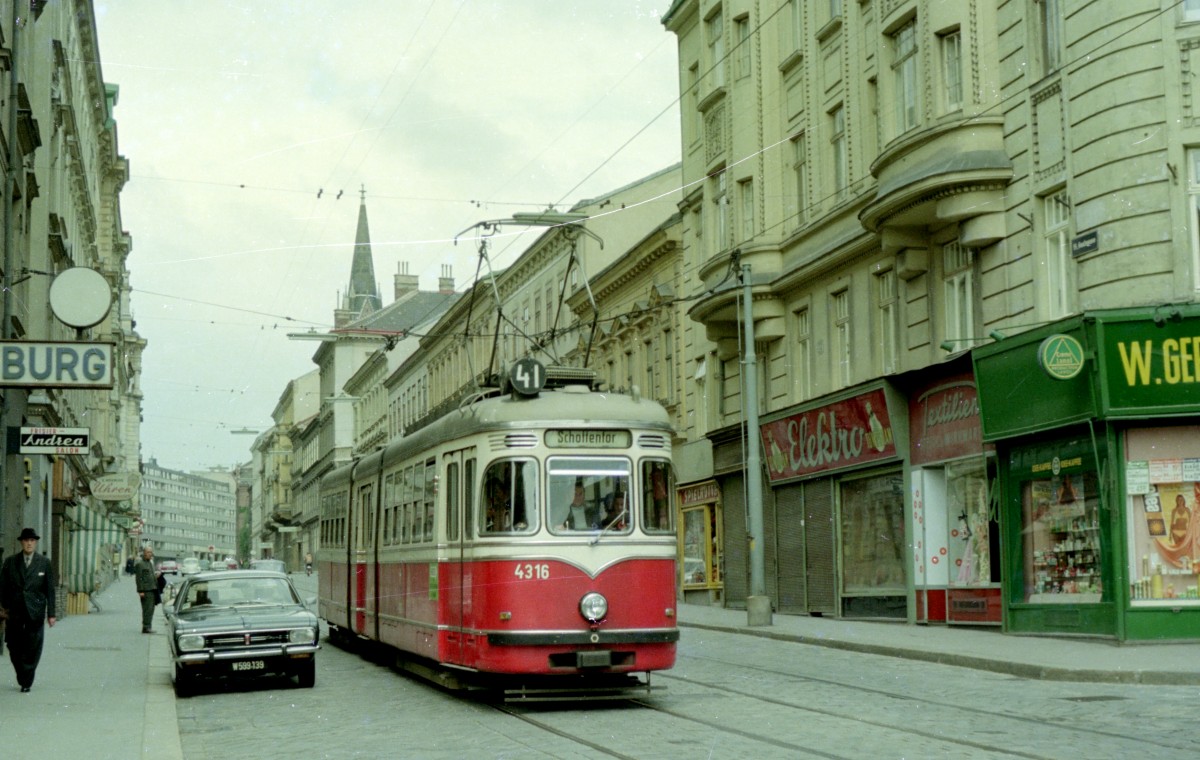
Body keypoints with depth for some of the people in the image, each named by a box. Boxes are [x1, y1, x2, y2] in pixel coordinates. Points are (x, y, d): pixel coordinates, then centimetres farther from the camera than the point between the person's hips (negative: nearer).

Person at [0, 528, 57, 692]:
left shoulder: (44, 563, 3)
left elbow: (50, 590, 3)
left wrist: (51, 614, 0)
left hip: (35, 612, -1)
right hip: (14, 613, 1)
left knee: (32, 649, -2)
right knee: (15, 648, 5)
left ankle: (26, 682, 6)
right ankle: (23, 678, 22)